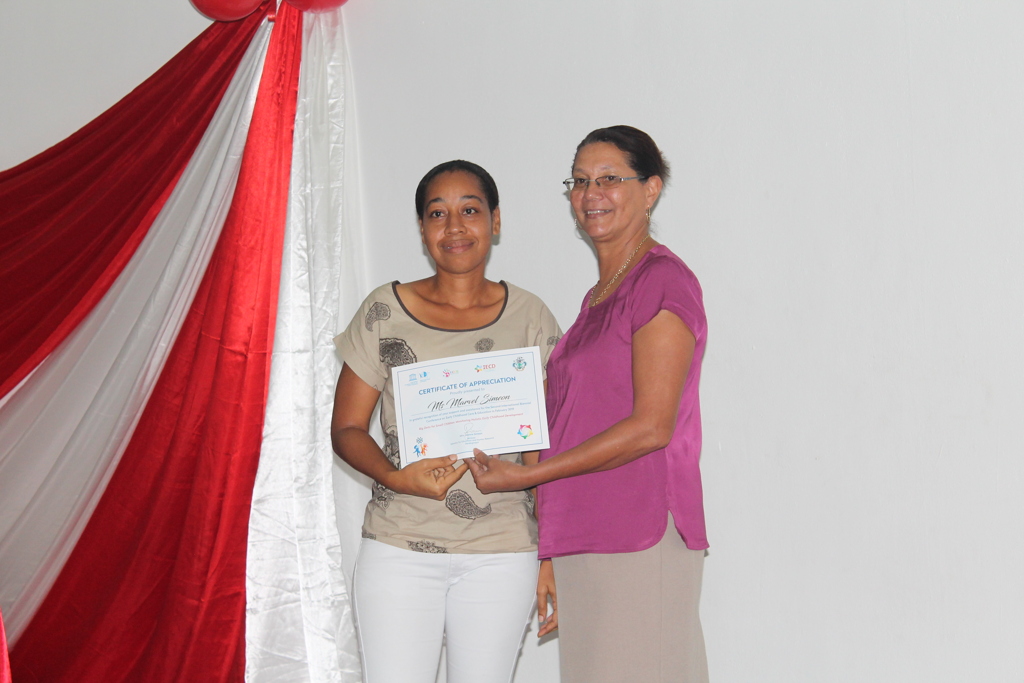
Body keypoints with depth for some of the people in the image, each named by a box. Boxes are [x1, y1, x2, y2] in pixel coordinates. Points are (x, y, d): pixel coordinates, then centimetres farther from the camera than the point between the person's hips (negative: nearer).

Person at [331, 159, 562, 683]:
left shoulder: (529, 316, 4)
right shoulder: (385, 310, 2)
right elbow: (346, 428, 4)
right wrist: (395, 477, -16)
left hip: (501, 555, 1)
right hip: (399, 549, 0)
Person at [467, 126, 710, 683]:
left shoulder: (663, 281, -7)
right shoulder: (597, 297, 19)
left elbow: (650, 426, -15)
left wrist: (526, 475, -12)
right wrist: (551, 556, 14)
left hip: (641, 540, -8)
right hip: (582, 544, 8)